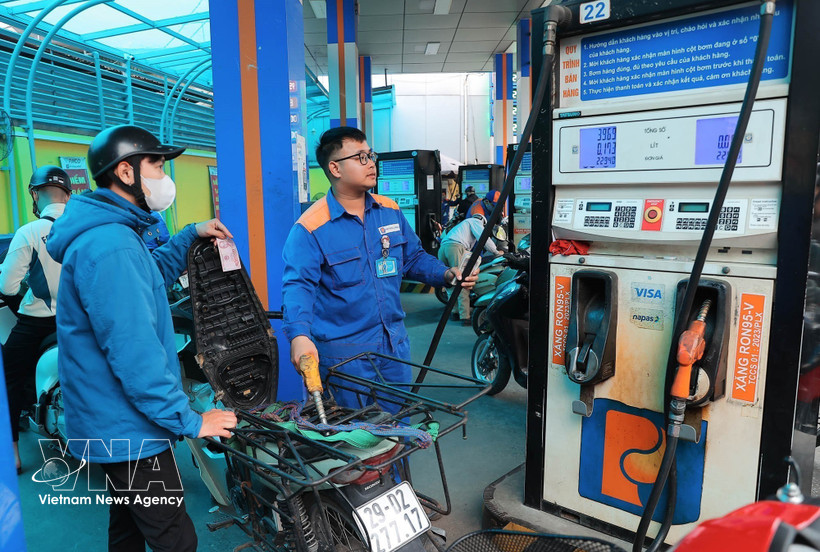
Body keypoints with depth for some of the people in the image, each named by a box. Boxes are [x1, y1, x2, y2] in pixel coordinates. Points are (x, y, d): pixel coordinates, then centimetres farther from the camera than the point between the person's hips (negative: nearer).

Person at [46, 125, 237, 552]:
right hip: (127, 430, -11)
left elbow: (150, 276, 28)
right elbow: (134, 354, -28)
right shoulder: (111, 247, -25)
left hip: (114, 424, 11)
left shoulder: (111, 233, 9)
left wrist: (191, 236, 17)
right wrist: (189, 421, -21)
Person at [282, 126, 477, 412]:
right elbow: (298, 285, -21)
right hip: (343, 352, -5)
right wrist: (299, 335, -37)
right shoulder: (310, 227, -14)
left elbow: (414, 257, 15)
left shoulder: (390, 211, 4)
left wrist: (447, 275, -2)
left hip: (395, 345, 5)